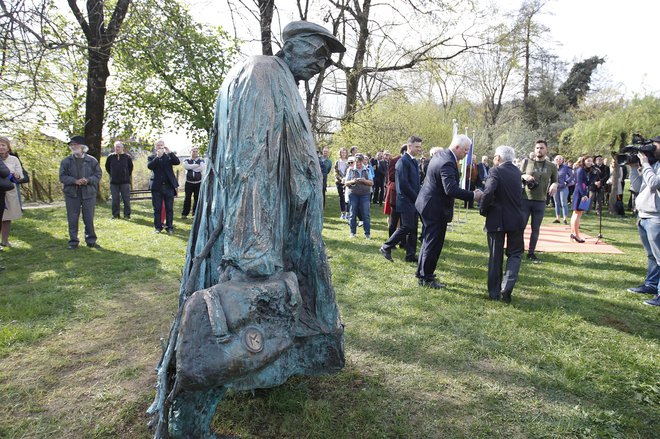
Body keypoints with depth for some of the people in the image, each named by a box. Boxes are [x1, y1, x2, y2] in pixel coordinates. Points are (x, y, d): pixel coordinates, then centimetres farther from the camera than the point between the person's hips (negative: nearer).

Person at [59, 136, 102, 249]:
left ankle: (91, 240, 18)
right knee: (72, 219, 4)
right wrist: (75, 181, -16)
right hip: (72, 194, 1)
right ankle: (73, 241, 15)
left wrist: (88, 180, -16)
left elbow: (98, 175, 3)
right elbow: (62, 177, 0)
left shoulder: (92, 161, 2)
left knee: (89, 219, 5)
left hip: (89, 193, -1)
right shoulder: (66, 161, 3)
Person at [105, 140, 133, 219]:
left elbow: (131, 167, 11)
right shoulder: (110, 157, 3)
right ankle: (115, 214, 15)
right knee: (115, 199, 6)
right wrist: (112, 174, 12)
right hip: (114, 182, 2)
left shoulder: (127, 157, -1)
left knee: (126, 199, 0)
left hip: (125, 181, -2)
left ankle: (127, 214, 7)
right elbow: (107, 167, 17)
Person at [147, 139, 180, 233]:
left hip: (169, 186, 0)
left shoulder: (169, 156, 11)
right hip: (157, 187, 0)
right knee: (157, 208, 4)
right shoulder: (151, 157, 9)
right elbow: (149, 166, -10)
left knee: (169, 208, 3)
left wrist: (169, 152, -15)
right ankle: (158, 227, 12)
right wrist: (157, 157, -18)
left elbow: (177, 162, -7)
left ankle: (169, 227, 11)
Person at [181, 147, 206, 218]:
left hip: (198, 183, 0)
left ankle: (195, 213, 14)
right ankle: (184, 213, 3)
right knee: (187, 198, -3)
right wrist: (196, 165, -13)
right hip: (189, 182, 0)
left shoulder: (202, 160, 6)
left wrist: (191, 167, -8)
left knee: (197, 198, 3)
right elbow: (185, 166, -12)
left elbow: (202, 168, -13)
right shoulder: (187, 160, 10)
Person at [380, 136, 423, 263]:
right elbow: (403, 183, -19)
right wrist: (416, 197, -14)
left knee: (413, 229, 9)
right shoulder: (403, 161, -13)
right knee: (406, 227, -9)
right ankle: (386, 247, 4)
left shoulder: (414, 161, 16)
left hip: (414, 201, 9)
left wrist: (418, 197, 5)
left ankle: (411, 255, 16)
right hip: (406, 201, -9)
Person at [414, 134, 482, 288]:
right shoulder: (448, 162, -24)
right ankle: (427, 279, 12)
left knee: (429, 241, 21)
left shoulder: (440, 155, 8)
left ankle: (422, 272, 33)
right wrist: (473, 195, -27)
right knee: (433, 243, 1)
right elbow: (451, 189, -33)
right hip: (435, 208, -11)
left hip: (428, 203, 11)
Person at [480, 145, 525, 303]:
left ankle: (494, 292, 15)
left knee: (495, 257, 9)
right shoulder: (516, 171, 5)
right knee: (515, 253, 15)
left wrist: (483, 210, -11)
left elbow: (488, 192, -27)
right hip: (516, 219, 3)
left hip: (496, 219, -3)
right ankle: (507, 287, -2)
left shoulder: (496, 171, -13)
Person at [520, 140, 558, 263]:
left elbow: (555, 180, 14)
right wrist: (524, 177, -14)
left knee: (536, 229, 7)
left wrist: (555, 185, -9)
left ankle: (531, 253, 18)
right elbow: (518, 177, 9)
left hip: (540, 202, 1)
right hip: (525, 199, -1)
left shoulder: (551, 166, 4)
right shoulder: (526, 162, 3)